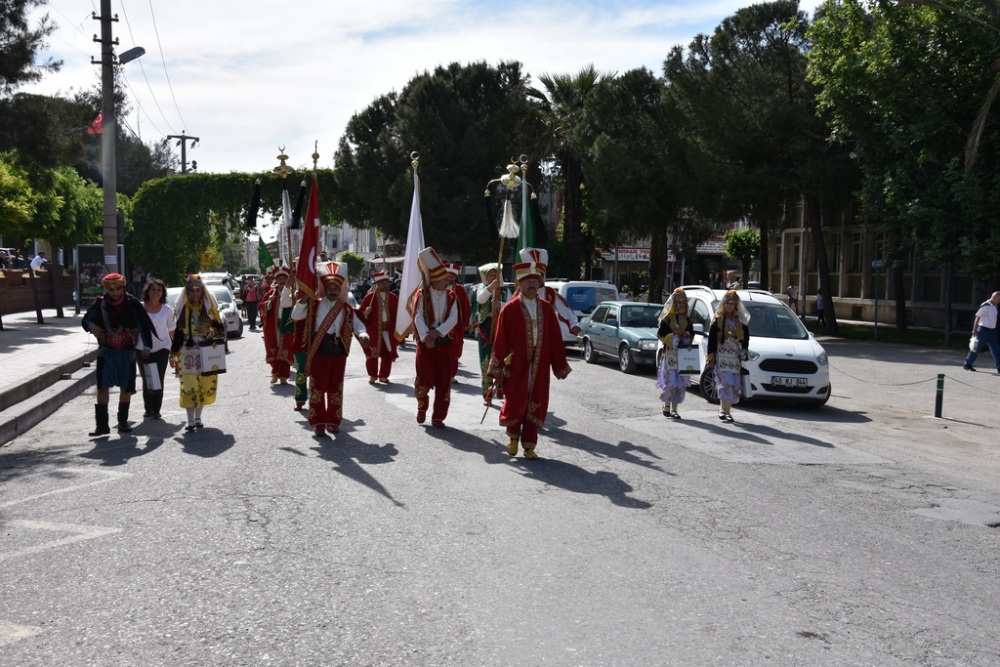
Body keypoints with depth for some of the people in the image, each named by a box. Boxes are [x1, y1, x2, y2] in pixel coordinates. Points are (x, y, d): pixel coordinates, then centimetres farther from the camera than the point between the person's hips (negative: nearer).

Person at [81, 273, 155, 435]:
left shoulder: (132, 303, -6)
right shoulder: (100, 304, -3)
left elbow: (145, 324, -2)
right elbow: (86, 320, 9)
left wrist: (147, 345, -9)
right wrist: (91, 325, -14)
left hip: (127, 353, 0)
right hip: (106, 353, 0)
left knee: (126, 388, 9)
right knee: (103, 387, -9)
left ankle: (123, 421, 25)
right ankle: (102, 424, -5)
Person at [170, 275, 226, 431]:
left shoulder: (209, 307, 4)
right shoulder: (181, 308, 3)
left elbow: (220, 329, 8)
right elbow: (177, 332, 6)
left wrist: (210, 330, -10)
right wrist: (173, 354, 6)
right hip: (188, 353, -1)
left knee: (205, 386, 5)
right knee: (189, 386, -10)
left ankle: (198, 417, 19)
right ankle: (190, 420, -8)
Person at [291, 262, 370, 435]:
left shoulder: (347, 309, 7)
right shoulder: (314, 305, 5)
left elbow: (358, 325, 4)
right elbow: (296, 316, 0)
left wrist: (363, 335, -18)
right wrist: (304, 299, -13)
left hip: (338, 351, 1)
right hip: (318, 350, -1)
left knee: (335, 387, 8)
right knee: (317, 386, 0)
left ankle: (333, 421, 18)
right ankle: (319, 421, 5)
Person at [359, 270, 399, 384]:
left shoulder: (393, 298, 6)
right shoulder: (370, 297, -2)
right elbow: (361, 312, -3)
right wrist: (365, 314, -25)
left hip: (389, 330, 2)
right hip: (374, 331, -2)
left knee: (388, 354, 7)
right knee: (372, 354, 4)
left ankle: (383, 376, 19)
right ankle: (372, 376, 18)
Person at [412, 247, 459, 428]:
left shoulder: (451, 297, 6)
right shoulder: (422, 295, -2)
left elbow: (453, 319, -5)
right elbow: (418, 318, -11)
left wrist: (438, 332, -19)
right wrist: (427, 337, -23)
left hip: (444, 342, 3)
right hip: (425, 342, -2)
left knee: (444, 381, 1)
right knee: (423, 378, -5)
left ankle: (438, 417, 10)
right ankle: (422, 407, 23)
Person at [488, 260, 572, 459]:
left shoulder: (546, 308, 4)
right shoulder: (510, 309, -6)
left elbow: (555, 338, 5)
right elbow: (500, 340, -7)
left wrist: (560, 365, 3)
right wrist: (499, 368, -10)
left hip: (539, 366, 3)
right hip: (516, 366, -3)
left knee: (535, 405, 6)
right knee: (515, 404, 3)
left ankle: (529, 445, 16)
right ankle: (513, 436, 30)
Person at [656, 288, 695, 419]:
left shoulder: (687, 318, 13)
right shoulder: (667, 318, -2)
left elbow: (692, 333, 12)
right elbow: (660, 334, -6)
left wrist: (685, 334, -9)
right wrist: (674, 335, -17)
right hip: (670, 353, -5)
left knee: (681, 383, 2)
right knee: (671, 381, -12)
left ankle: (674, 409, 10)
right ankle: (666, 406, 8)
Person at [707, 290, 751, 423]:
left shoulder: (742, 320, 11)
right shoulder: (718, 319, 2)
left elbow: (746, 337, 15)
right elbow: (711, 338, 0)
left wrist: (744, 352, 3)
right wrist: (711, 357, -5)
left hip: (735, 357, 4)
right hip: (721, 356, -4)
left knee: (734, 385, 3)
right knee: (725, 382, -14)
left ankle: (725, 410, 13)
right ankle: (724, 411, -12)